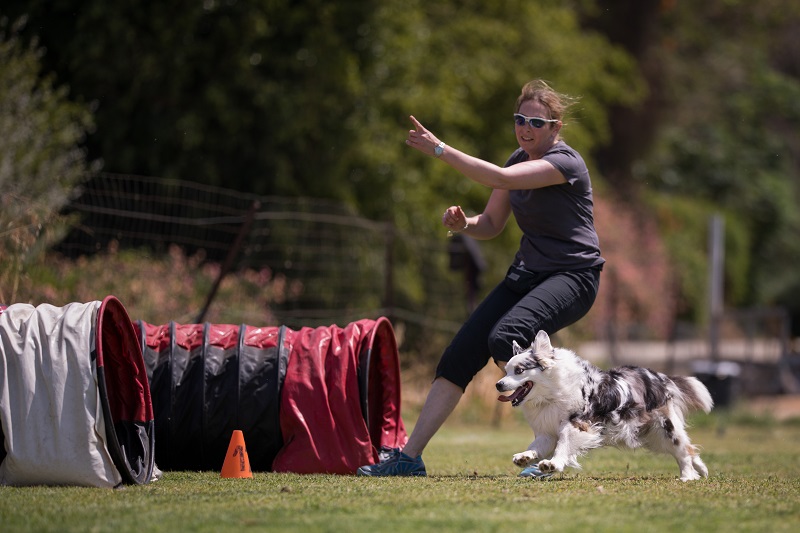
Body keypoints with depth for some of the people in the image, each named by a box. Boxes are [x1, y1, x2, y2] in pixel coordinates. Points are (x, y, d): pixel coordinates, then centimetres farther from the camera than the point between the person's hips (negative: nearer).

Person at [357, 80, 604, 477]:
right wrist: (463, 223, -7)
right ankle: (409, 456, -1)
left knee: (505, 337, -33)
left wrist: (440, 150, -28)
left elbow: (500, 179, -31)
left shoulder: (565, 162, -17)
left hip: (573, 276, -8)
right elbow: (491, 224, 16)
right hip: (527, 272, 8)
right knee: (461, 352, -4)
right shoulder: (519, 159, 8)